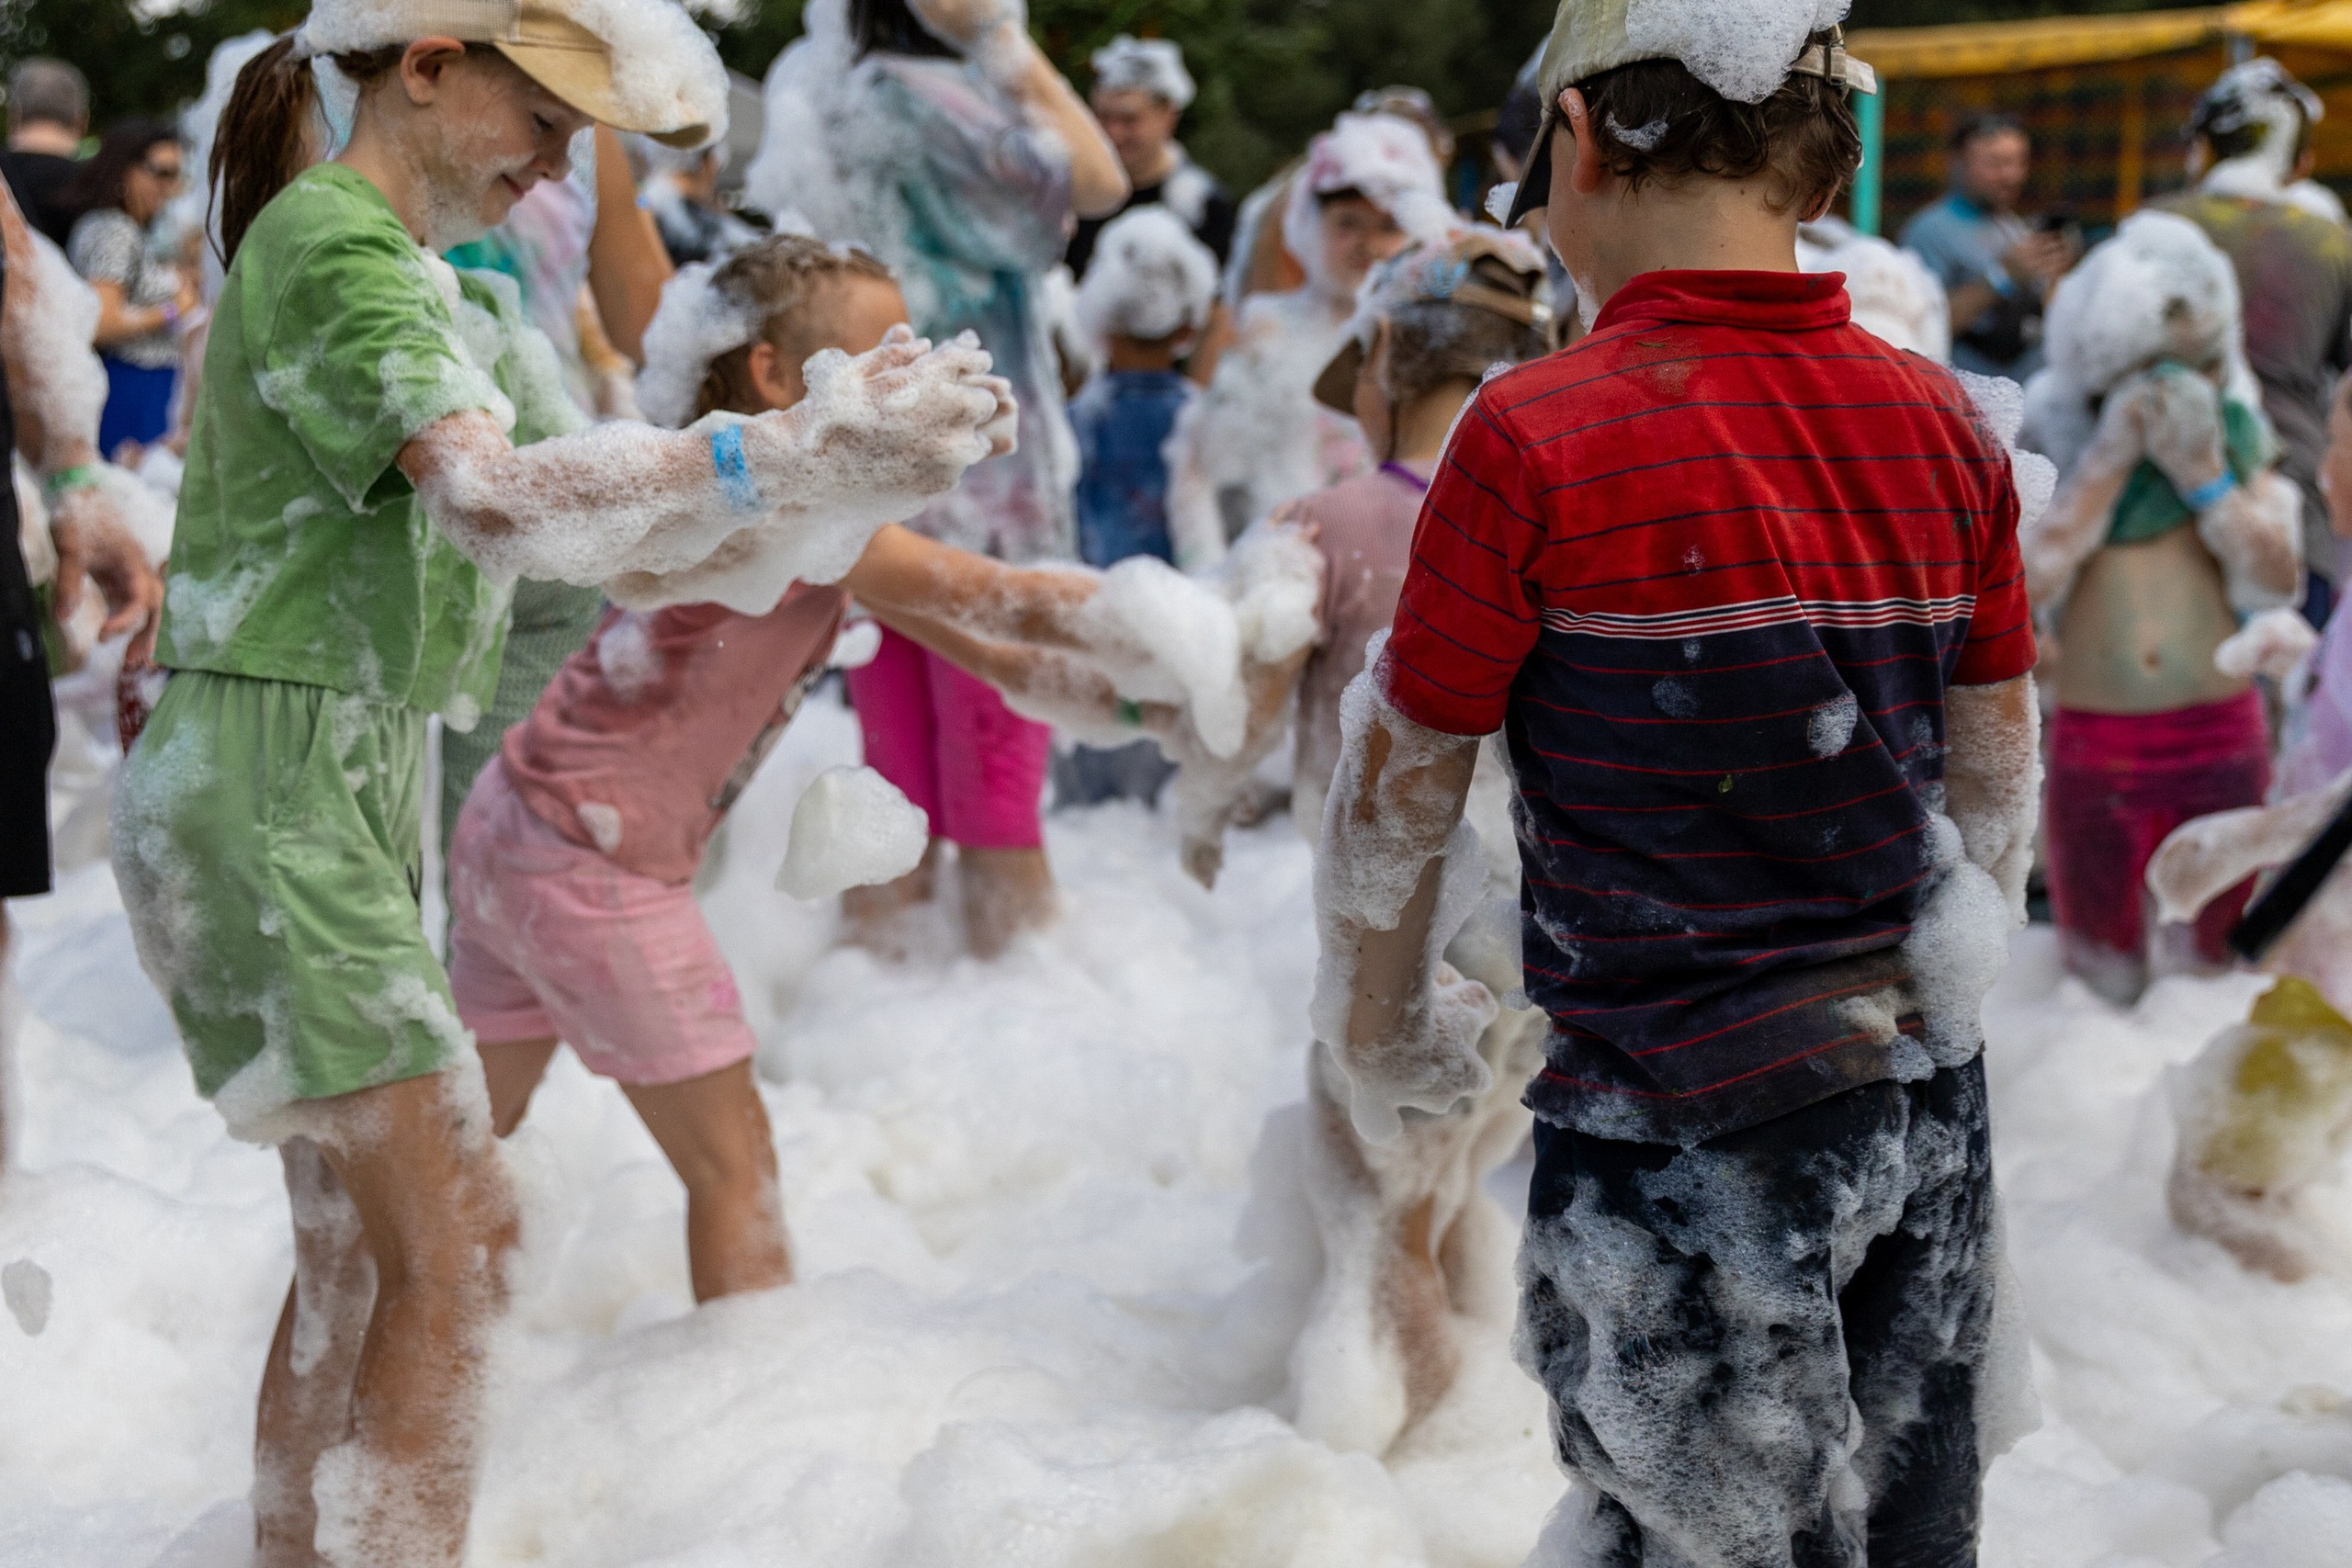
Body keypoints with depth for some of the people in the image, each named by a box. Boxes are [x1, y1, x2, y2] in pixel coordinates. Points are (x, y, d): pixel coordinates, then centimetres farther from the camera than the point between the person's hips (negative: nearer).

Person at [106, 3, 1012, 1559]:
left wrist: (853, 471, -2)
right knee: (453, 1240, -11)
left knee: (358, 1250, 14)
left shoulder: (447, 292, 17)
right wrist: (790, 450, -32)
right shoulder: (330, 243, -13)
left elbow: (621, 529, 11)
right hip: (270, 776, -10)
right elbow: (500, 500, -29)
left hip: (354, 786, 10)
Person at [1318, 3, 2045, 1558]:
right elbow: (1999, 792, 12)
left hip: (1686, 1131, -5)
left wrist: (1383, 1033, 12)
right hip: (1931, 1110, 6)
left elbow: (1400, 796, -6)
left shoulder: (1542, 438, -15)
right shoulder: (1947, 427, 1)